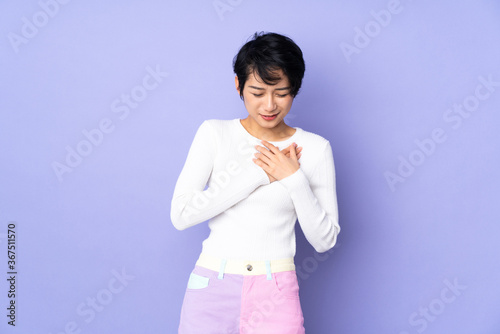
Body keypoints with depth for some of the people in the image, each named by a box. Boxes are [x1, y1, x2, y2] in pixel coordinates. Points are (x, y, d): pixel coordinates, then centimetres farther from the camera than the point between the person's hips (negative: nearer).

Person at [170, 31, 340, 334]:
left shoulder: (315, 148, -1)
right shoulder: (214, 133, -1)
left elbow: (325, 240, 0)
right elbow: (180, 214, -11)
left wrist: (295, 179, -13)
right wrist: (257, 174, -14)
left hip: (275, 297, 0)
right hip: (212, 288, 1)